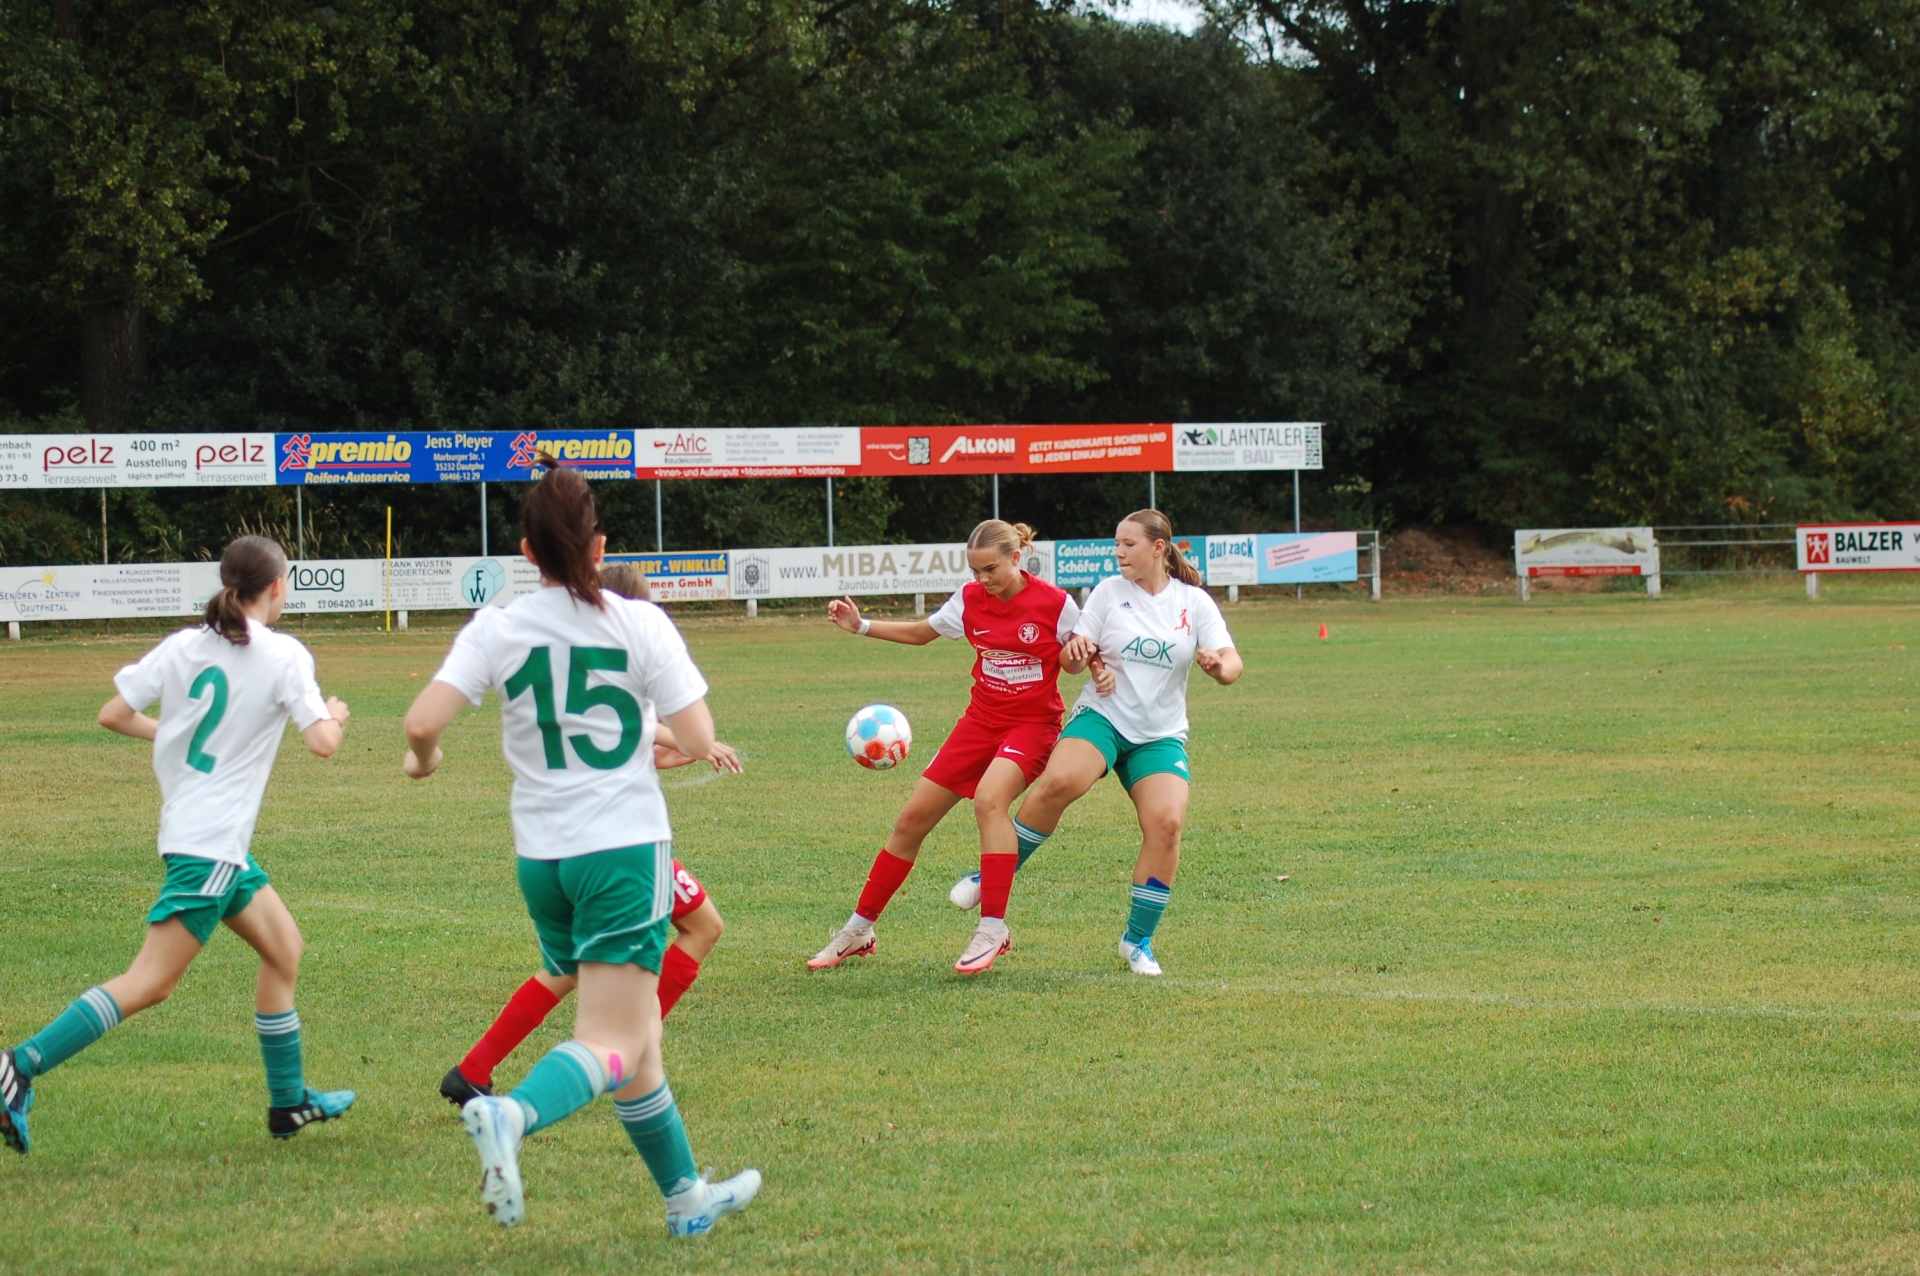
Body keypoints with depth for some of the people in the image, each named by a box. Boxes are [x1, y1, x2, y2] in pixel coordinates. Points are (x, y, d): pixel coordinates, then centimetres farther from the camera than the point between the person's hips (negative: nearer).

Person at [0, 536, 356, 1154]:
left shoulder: (184, 646, 5)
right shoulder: (284, 655, -10)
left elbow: (113, 714, 4)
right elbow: (323, 743, -14)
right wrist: (337, 717, 8)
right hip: (211, 842, -8)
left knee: (284, 949, 20)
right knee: (150, 982, -9)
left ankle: (289, 1101, 25)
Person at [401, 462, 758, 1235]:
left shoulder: (496, 630, -1)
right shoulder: (639, 625, -5)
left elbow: (422, 722, -13)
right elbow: (699, 743, -7)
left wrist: (423, 758, 9)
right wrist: (665, 739, 15)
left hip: (542, 856, 4)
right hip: (625, 849, -4)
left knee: (632, 1039, 18)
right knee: (612, 1046, -8)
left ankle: (686, 1197, 27)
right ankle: (512, 1116, -37)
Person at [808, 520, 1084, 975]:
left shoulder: (1054, 604, -14)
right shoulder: (970, 599, -1)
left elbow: (1076, 664, 0)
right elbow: (921, 633, 16)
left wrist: (1084, 654, -24)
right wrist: (862, 626, 5)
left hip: (1032, 724, -5)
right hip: (981, 719, 5)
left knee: (989, 797, -34)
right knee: (913, 818, 2)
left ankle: (993, 928, -29)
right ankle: (859, 929, 16)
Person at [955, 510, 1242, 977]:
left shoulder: (1194, 602, 4)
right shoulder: (1110, 591, 4)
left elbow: (1232, 663, -5)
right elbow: (1071, 654, 5)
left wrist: (1220, 666, -29)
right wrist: (1076, 652, -20)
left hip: (1160, 734, 1)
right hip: (1102, 716, -1)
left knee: (1167, 822, -20)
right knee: (1060, 782, -31)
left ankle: (1138, 940, -3)